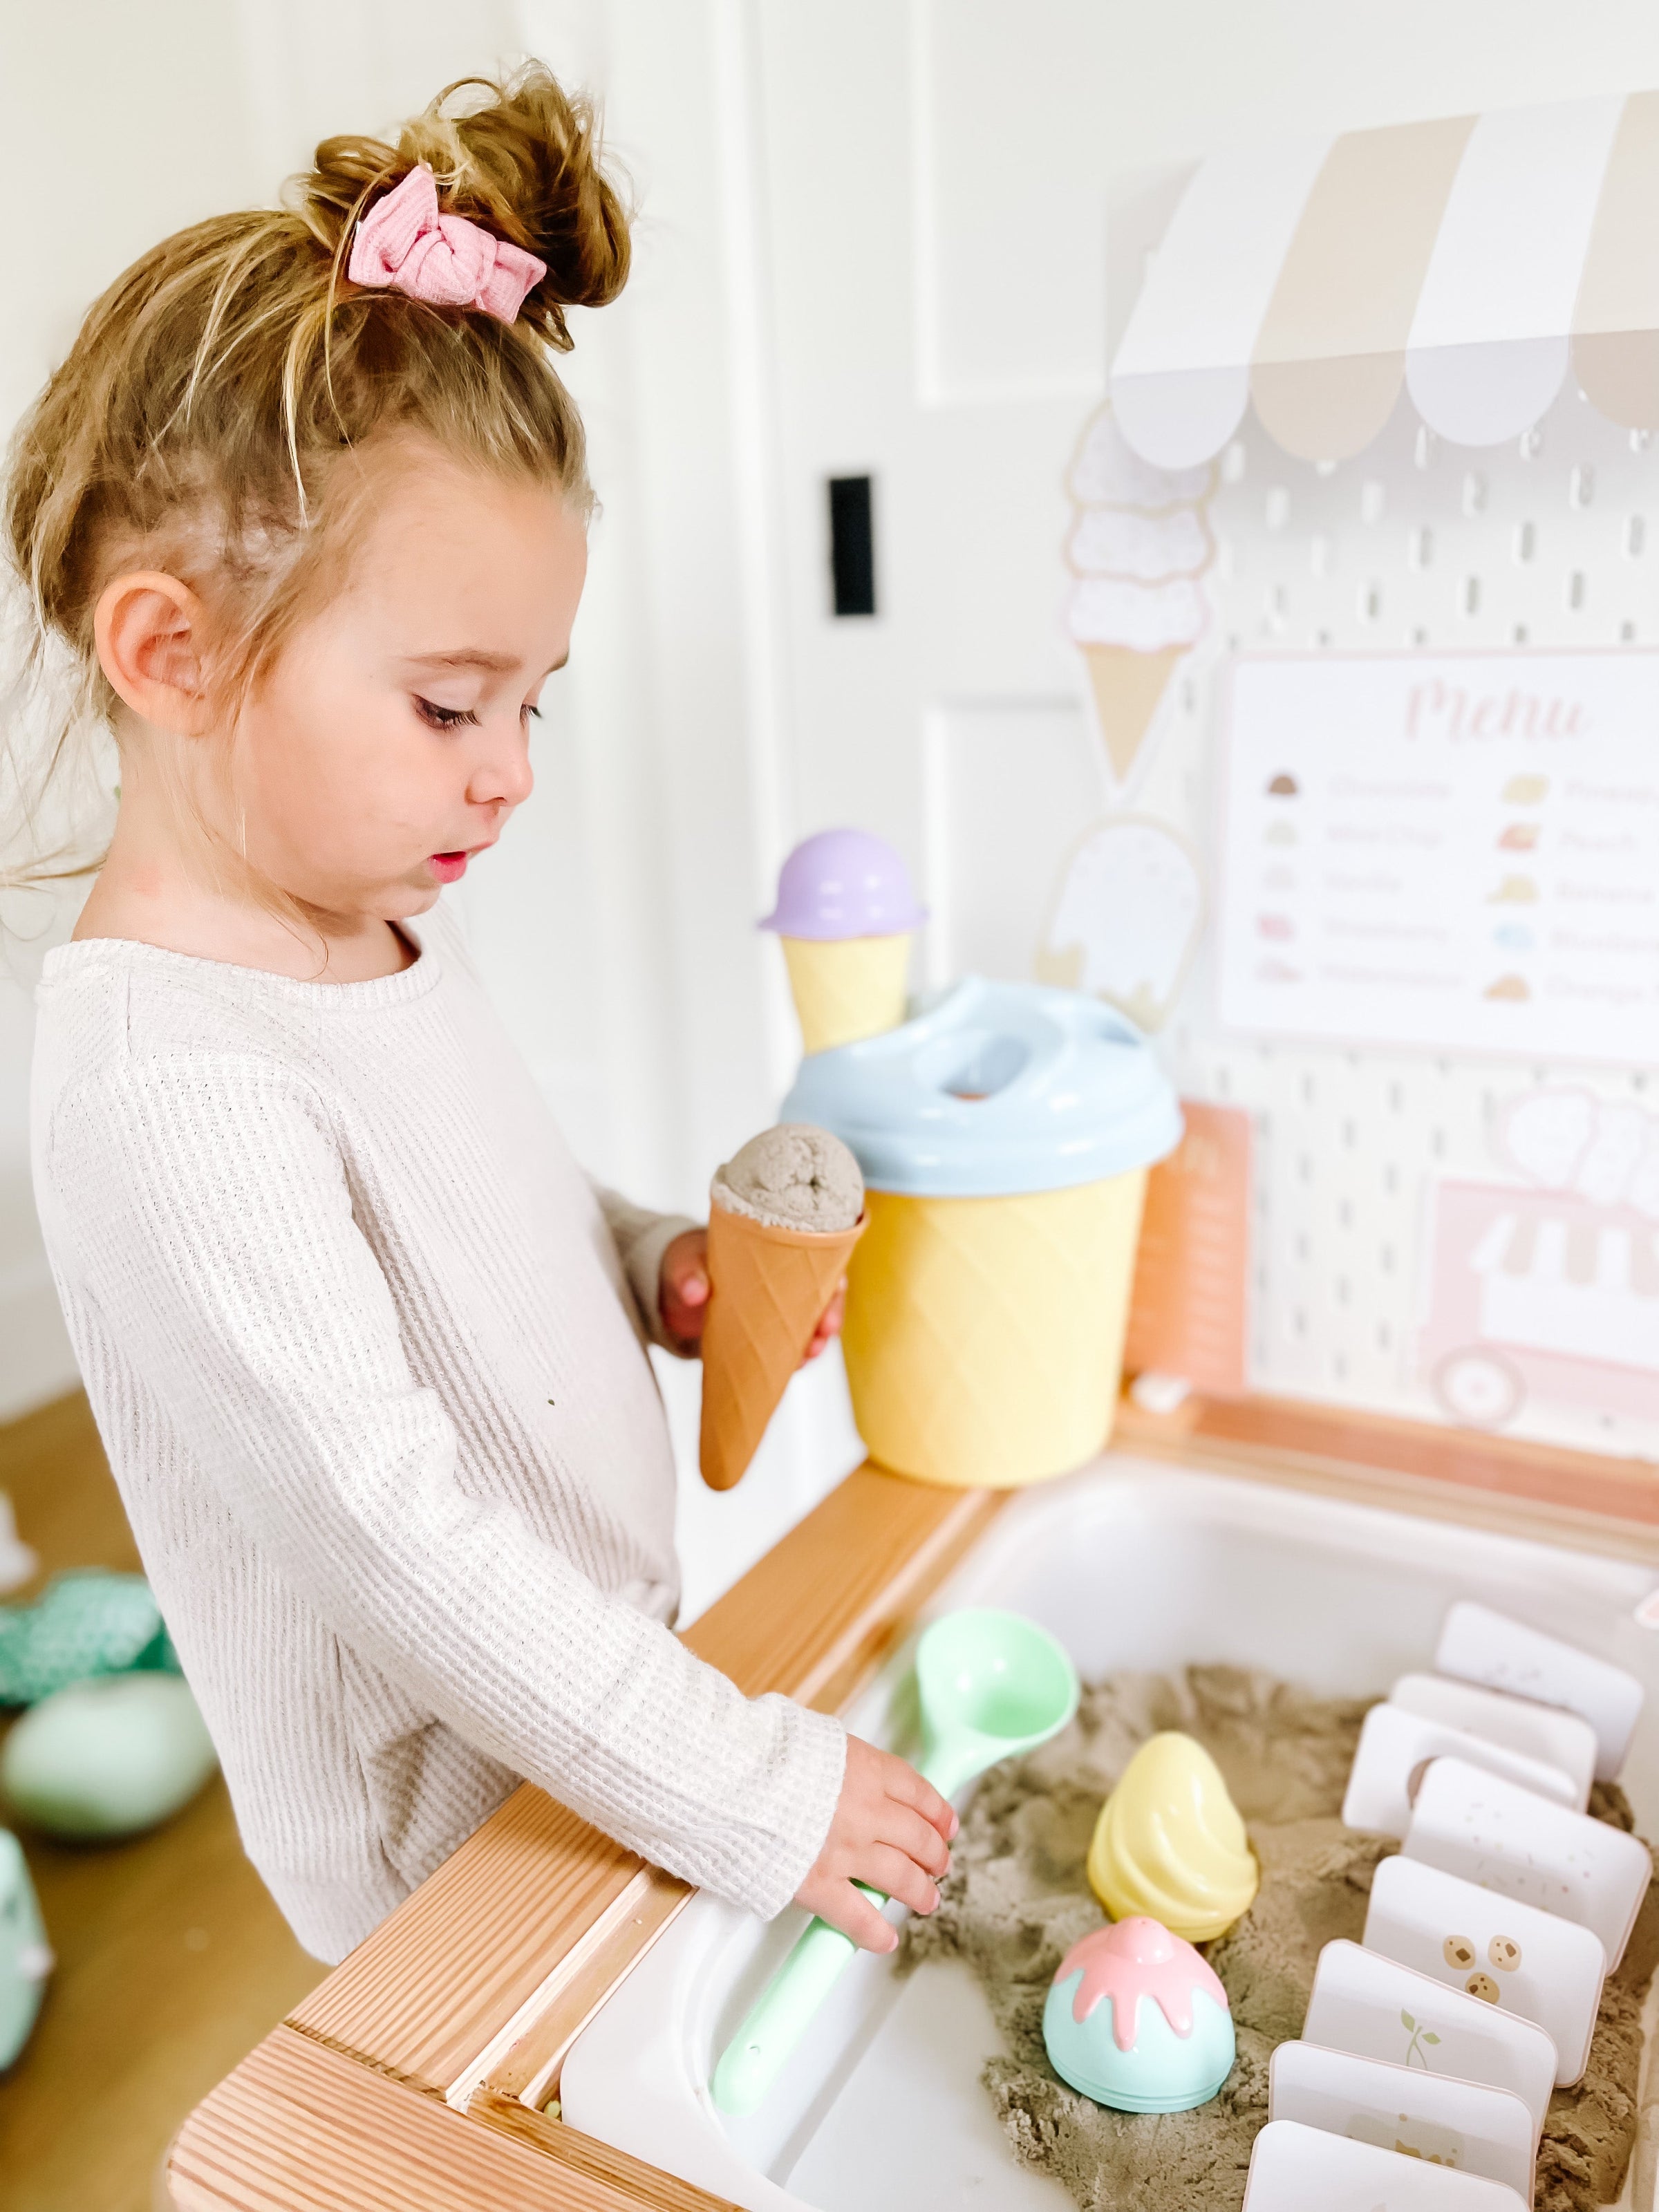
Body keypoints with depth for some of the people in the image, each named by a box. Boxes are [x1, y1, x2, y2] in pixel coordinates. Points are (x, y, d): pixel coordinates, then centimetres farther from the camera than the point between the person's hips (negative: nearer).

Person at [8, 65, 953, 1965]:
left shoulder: (379, 931, -1)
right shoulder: (169, 1087, -30)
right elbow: (389, 1528, -30)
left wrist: (649, 1268, -3)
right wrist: (748, 1793, -23)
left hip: (597, 1694, 8)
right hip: (444, 1827, -7)